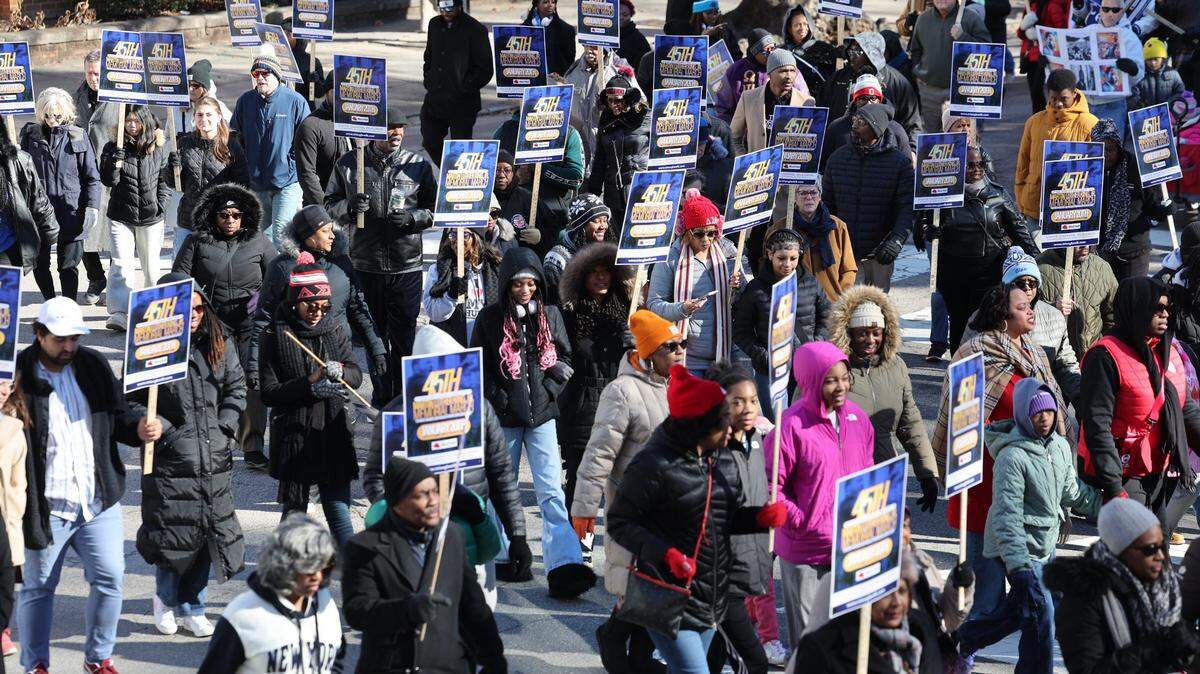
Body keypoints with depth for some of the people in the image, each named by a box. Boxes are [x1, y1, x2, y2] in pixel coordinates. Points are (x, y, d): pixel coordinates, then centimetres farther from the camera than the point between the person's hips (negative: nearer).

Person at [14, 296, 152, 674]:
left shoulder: (93, 366, 4)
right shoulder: (19, 374, -10)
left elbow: (117, 418, 13)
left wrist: (139, 430, -8)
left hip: (99, 501, 4)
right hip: (46, 508, -3)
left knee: (110, 578, 2)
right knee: (37, 587, 8)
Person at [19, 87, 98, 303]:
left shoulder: (77, 137, 0)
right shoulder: (30, 135, 4)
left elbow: (92, 176, 3)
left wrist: (92, 206, -8)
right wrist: (21, 207, 3)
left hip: (70, 210, -2)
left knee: (68, 266, 1)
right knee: (40, 265, 9)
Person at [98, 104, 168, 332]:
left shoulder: (158, 147, 2)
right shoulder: (113, 147, -1)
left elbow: (164, 180, 10)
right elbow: (108, 180, -10)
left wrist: (160, 207, 0)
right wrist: (118, 153, -21)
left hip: (150, 218, 1)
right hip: (121, 216, -1)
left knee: (151, 268, 10)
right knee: (120, 265, -13)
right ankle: (119, 314, -19)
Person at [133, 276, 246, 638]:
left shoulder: (217, 344, 5)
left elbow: (236, 388, 15)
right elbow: (131, 403, -7)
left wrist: (224, 427, 3)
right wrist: (167, 430, -14)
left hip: (214, 460, 4)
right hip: (171, 461, -4)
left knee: (209, 533, 7)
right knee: (172, 534, -1)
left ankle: (192, 607, 21)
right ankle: (166, 597, 24)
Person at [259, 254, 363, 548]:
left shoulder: (335, 329, 6)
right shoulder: (276, 337, -6)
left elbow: (356, 376, 5)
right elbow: (269, 392, -9)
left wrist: (340, 371, -18)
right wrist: (309, 386, -20)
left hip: (333, 432, 3)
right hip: (293, 434, -3)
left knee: (338, 505, 4)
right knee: (295, 506, 6)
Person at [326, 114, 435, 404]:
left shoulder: (418, 165, 3)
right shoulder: (349, 165, 3)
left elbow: (435, 209, 6)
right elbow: (329, 205, 8)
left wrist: (413, 217, -14)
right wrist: (350, 207, -13)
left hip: (406, 265, 0)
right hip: (366, 263, 0)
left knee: (405, 335, 3)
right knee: (374, 334, 9)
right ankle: (381, 396, 19)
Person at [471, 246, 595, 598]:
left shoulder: (549, 315, 3)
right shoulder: (490, 318, -3)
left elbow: (565, 358, 11)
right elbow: (478, 367, 0)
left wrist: (551, 390, -3)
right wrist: (498, 399, -9)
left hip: (542, 415, 1)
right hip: (504, 417, -1)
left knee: (552, 492, -9)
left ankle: (565, 567, -18)